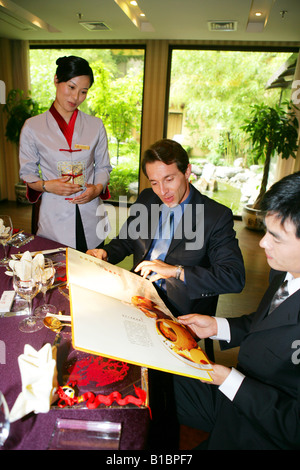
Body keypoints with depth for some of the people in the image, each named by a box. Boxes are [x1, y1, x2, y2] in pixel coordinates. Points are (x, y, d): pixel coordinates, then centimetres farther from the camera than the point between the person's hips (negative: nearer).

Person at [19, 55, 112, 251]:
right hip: (54, 217, -1)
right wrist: (46, 185, -15)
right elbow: (27, 173, 5)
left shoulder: (96, 125, 5)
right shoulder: (33, 127, 0)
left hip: (90, 214, 2)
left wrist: (97, 187, -9)